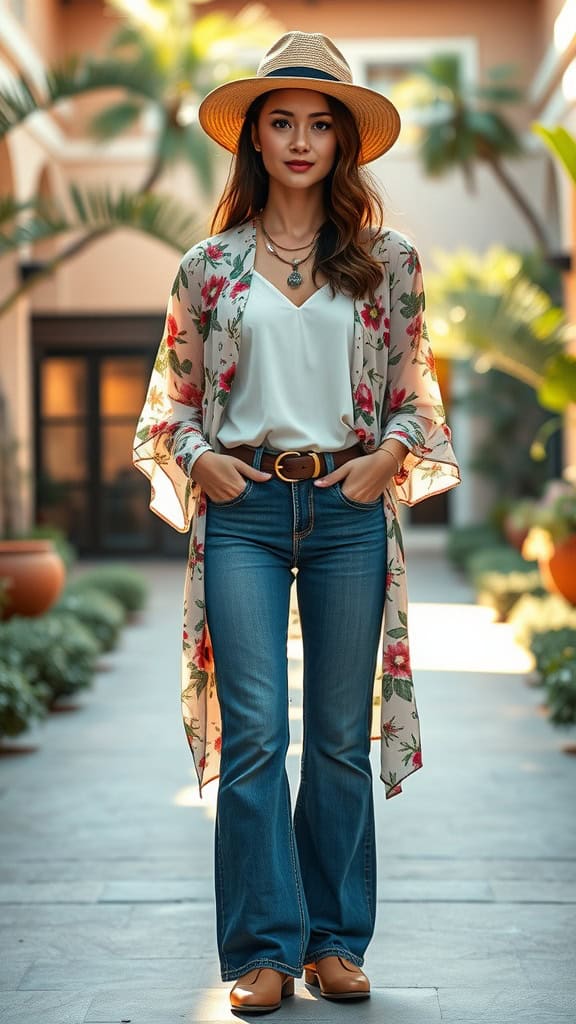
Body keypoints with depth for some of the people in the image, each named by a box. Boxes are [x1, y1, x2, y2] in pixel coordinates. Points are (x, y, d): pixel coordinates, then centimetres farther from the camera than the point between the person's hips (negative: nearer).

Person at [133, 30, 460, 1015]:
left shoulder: (387, 261, 8)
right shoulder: (210, 266, 8)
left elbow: (415, 391, 12)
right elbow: (171, 398, 13)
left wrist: (389, 456, -5)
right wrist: (199, 460, -5)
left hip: (350, 510, 1)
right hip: (243, 510, 0)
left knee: (341, 737, 5)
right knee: (254, 734, -5)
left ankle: (336, 941, 15)